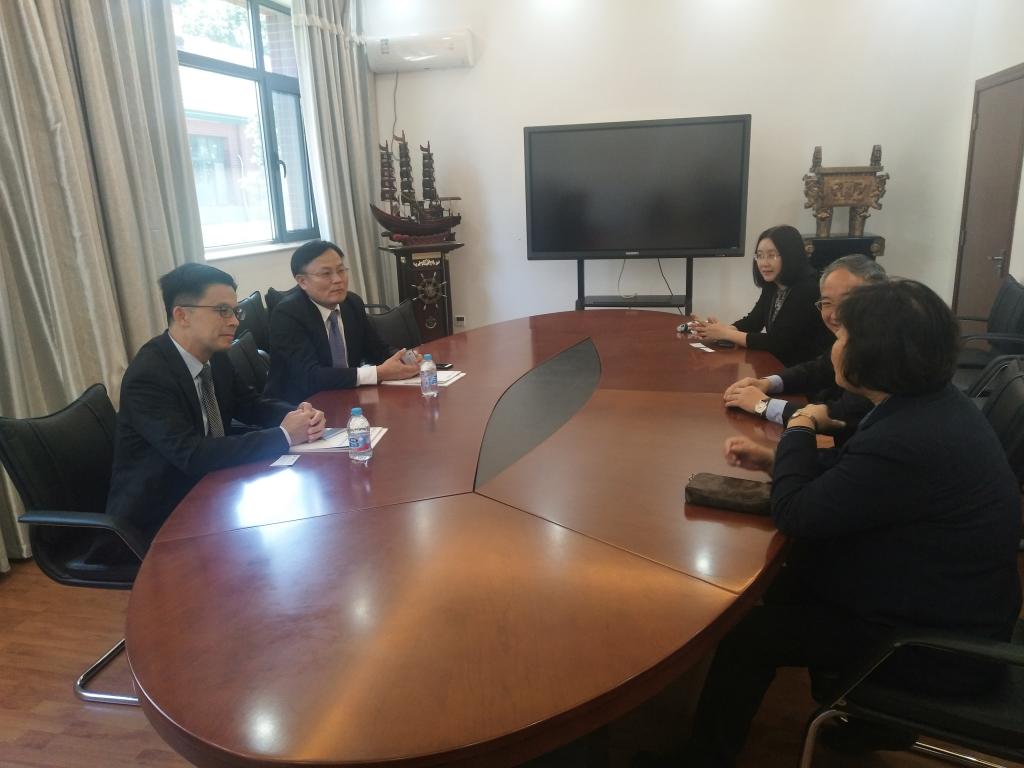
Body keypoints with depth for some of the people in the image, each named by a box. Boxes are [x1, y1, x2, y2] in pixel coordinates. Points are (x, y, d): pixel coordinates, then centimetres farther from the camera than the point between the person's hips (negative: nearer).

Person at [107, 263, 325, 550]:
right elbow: (192, 455, -31)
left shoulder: (215, 357, -2)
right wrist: (284, 435, -29)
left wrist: (299, 415, -13)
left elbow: (250, 404, 9)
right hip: (158, 517, -7)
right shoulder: (148, 376, -24)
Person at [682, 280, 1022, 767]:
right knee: (778, 588, 18)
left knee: (745, 636, -4)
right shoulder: (933, 403, -3)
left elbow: (795, 514, -24)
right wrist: (776, 459, 2)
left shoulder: (908, 440, -36)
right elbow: (851, 467, 12)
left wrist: (798, 430, -10)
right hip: (950, 608, 9)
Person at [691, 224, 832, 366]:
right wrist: (720, 329, -11)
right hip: (777, 365, 6)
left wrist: (726, 333, -17)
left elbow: (778, 343, -22)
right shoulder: (772, 286, 3)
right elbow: (752, 322, 8)